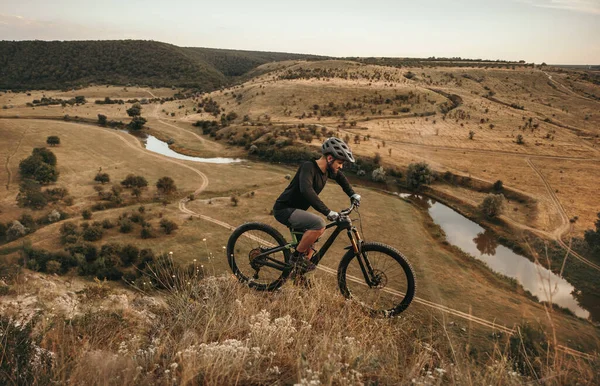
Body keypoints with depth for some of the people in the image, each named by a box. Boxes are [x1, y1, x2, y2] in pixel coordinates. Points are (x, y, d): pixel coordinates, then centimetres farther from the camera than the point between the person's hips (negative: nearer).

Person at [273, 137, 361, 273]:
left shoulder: (327, 169, 2)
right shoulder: (308, 167, -24)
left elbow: (341, 177, 24)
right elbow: (306, 190, -41)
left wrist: (353, 194, 13)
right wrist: (328, 212, -43)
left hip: (295, 210, 10)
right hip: (284, 209, -10)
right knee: (319, 224, -27)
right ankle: (297, 256, -9)